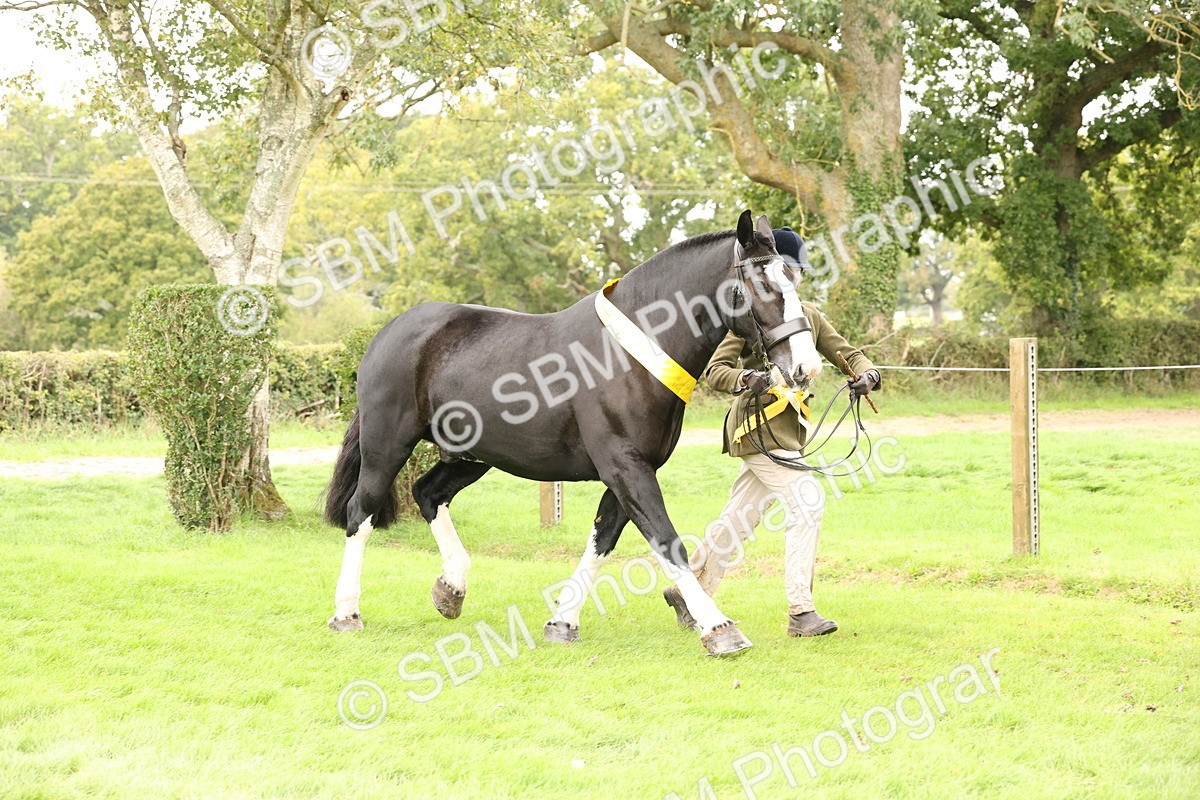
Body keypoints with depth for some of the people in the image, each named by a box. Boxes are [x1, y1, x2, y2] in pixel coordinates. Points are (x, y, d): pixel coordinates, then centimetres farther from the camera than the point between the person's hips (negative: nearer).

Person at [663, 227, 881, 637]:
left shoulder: (808, 315, 13)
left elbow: (844, 351, 13)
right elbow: (714, 370, -11)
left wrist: (867, 374, -8)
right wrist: (747, 379, -31)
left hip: (786, 428, 8)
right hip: (758, 424, -8)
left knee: (742, 513, 14)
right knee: (807, 500, -17)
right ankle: (801, 611, -15)